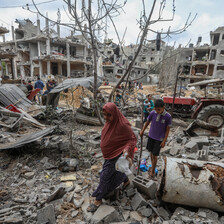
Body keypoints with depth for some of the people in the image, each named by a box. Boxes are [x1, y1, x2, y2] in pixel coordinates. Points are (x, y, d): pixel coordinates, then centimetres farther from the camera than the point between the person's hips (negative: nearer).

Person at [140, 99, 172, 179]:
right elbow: (147, 122, 4)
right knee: (151, 152, 16)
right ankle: (152, 166, 38)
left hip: (159, 139, -3)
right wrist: (142, 131, 12)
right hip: (151, 136, 3)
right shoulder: (152, 113, -12)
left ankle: (152, 171, 20)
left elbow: (167, 129, -11)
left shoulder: (168, 117, -19)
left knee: (154, 155, -1)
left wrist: (164, 141, -10)